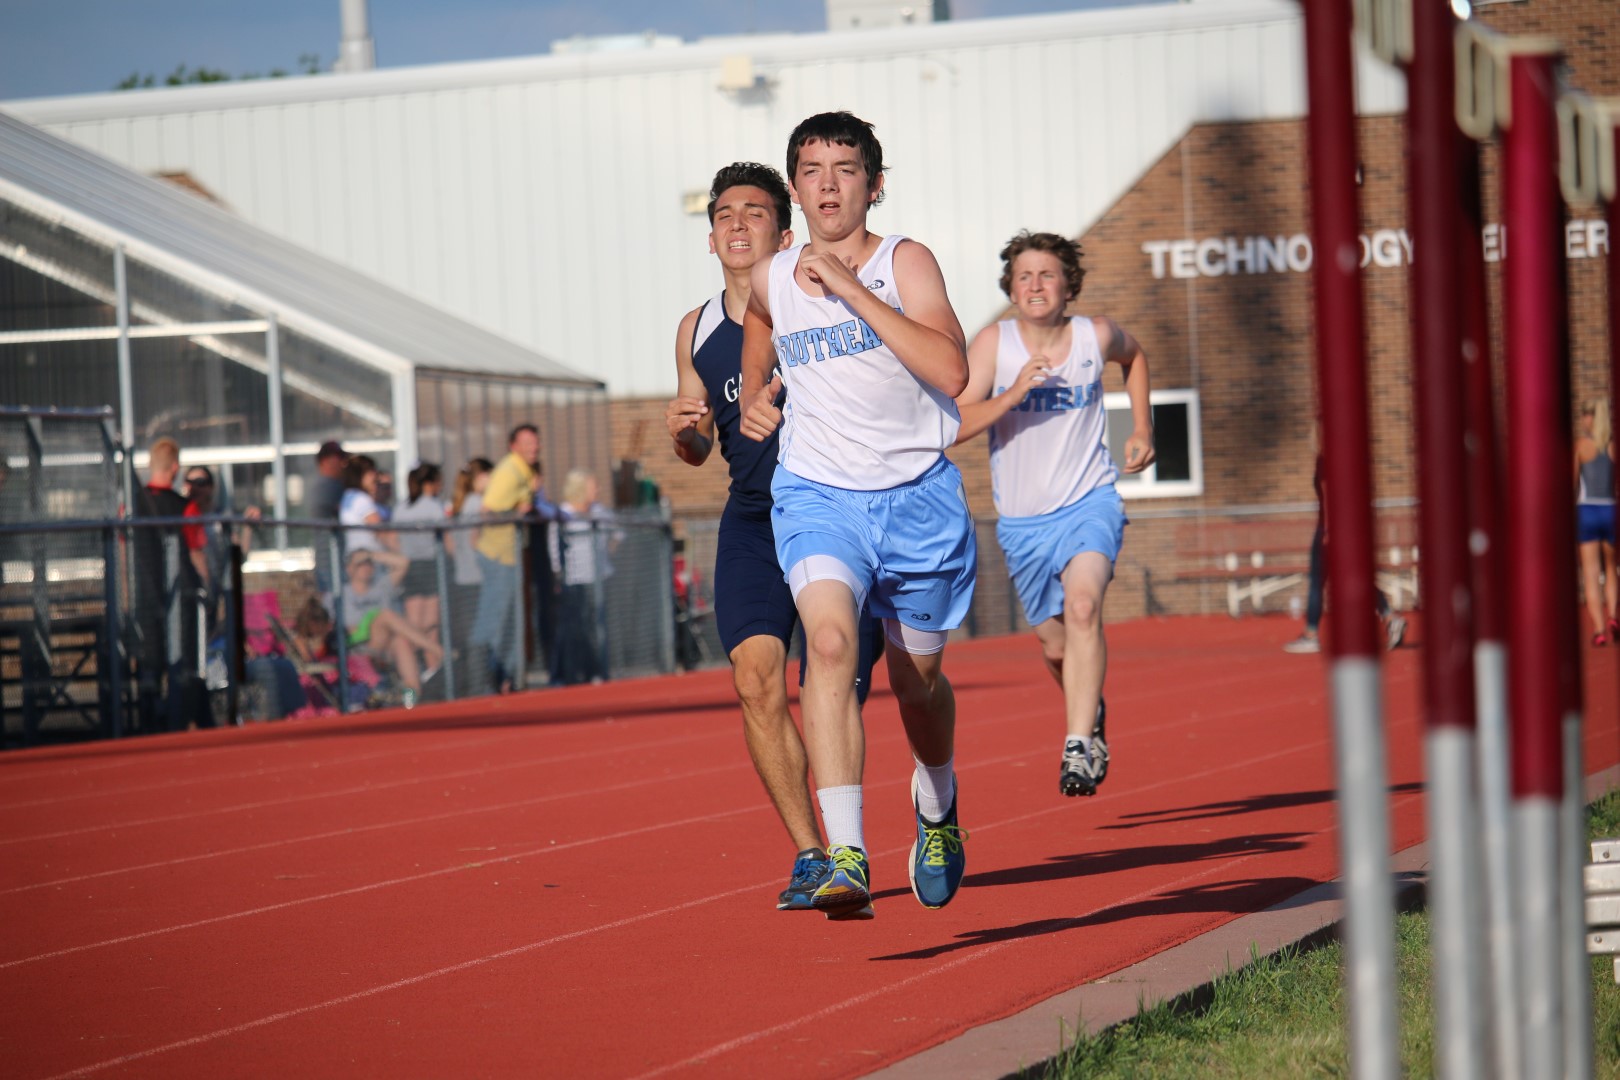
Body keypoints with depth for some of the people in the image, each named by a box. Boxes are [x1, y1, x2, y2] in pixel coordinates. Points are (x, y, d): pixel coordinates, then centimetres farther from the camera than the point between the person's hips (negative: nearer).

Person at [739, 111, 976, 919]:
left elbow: (952, 372, -23)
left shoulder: (905, 263, -7)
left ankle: (937, 806, 48)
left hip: (917, 495, 0)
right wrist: (753, 397, 13)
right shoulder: (770, 280, 4)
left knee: (916, 679, 14)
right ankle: (845, 855, -35)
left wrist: (852, 288, -24)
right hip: (816, 491, 1)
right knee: (830, 641, -26)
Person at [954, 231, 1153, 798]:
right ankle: (1091, 710, 45)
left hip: (1090, 501, -1)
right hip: (1023, 518, 1)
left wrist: (1142, 430, 15)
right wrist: (1012, 395, -30)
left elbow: (1135, 356, 22)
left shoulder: (1097, 336, -4)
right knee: (1056, 645, 11)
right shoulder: (993, 343, -9)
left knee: (1083, 606, -28)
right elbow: (954, 426, -17)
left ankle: (1080, 746, -32)